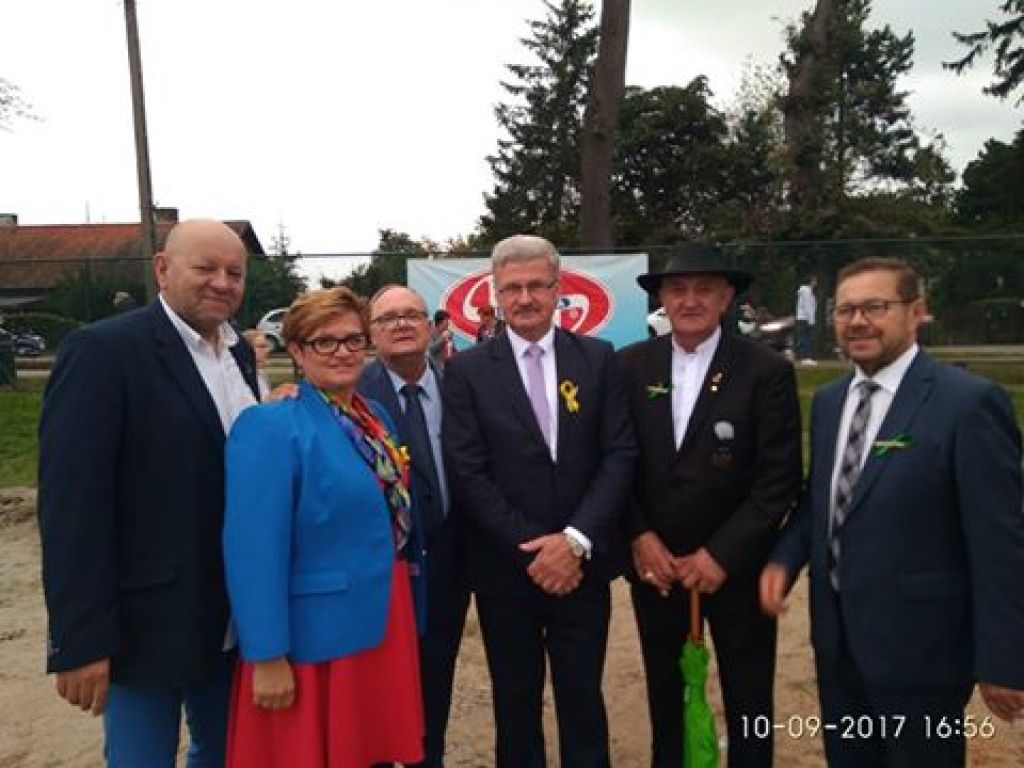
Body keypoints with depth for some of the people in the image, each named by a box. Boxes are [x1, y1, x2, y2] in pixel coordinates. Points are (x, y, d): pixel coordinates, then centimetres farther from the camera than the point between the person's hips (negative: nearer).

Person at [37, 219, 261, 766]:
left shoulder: (239, 352, 7)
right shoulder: (102, 350, -16)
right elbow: (71, 503, -19)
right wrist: (81, 639, -19)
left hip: (231, 618, 7)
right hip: (146, 623, -6)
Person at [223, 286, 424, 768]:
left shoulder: (374, 417, 7)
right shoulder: (270, 427, -17)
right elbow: (255, 551, -20)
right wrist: (269, 658, -20)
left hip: (383, 622, 7)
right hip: (316, 636, -7)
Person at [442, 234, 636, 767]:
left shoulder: (599, 358, 1)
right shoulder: (467, 369, -3)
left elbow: (620, 455, -4)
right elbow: (468, 474, -9)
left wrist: (575, 540, -15)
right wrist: (532, 549, -13)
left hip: (581, 564, 1)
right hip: (505, 569, -1)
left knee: (583, 698, 15)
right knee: (515, 702, 16)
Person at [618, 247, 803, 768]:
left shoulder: (768, 371, -10)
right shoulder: (631, 365, -2)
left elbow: (780, 479, -12)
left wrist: (722, 554, -15)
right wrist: (639, 537, -9)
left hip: (736, 568, -2)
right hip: (654, 564, 3)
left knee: (747, 702, 14)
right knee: (663, 691, 20)